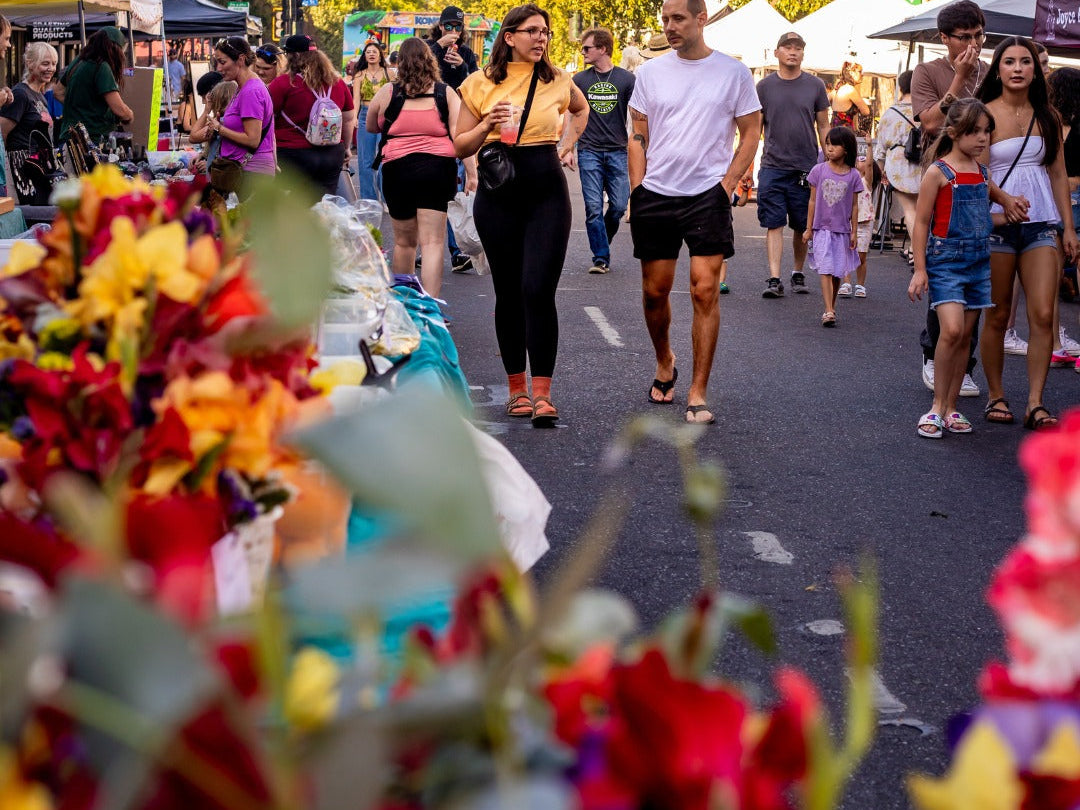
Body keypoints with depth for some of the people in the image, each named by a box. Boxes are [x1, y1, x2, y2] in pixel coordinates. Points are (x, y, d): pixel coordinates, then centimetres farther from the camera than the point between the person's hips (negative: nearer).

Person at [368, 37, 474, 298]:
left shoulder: (386, 92, 5)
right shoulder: (446, 93, 3)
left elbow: (371, 127, 20)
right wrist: (471, 172, -5)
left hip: (397, 168, 1)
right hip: (437, 167, -1)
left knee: (404, 241, 16)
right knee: (432, 243, -3)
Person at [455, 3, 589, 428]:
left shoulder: (557, 81, 5)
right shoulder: (481, 84, 1)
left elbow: (581, 109, 29)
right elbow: (460, 147, 3)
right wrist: (487, 126, -14)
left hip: (547, 193, 0)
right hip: (498, 194, 0)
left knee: (538, 290, -12)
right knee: (508, 293, 6)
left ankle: (542, 393, -11)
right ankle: (517, 388, 17)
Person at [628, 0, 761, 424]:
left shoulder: (733, 72, 0)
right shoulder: (650, 72, 6)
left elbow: (751, 134, 4)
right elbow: (638, 135, 11)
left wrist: (727, 184, -7)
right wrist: (637, 187, 1)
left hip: (707, 195, -3)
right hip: (655, 195, 3)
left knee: (705, 290, -8)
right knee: (655, 291, 9)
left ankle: (698, 393, -2)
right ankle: (664, 364, 35)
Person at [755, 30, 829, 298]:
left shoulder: (815, 86, 6)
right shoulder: (765, 86, 5)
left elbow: (823, 127, 11)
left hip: (806, 168, 1)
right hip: (772, 167, -1)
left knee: (802, 226, 8)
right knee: (774, 225, -5)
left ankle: (798, 274, 23)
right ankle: (774, 279, -7)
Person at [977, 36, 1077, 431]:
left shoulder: (1048, 116, 11)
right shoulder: (986, 114, -2)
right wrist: (987, 214, -20)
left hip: (1041, 224, 3)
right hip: (997, 224, -3)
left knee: (1043, 316, -7)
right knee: (997, 317, 4)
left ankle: (1035, 404, -4)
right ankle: (996, 396, 16)